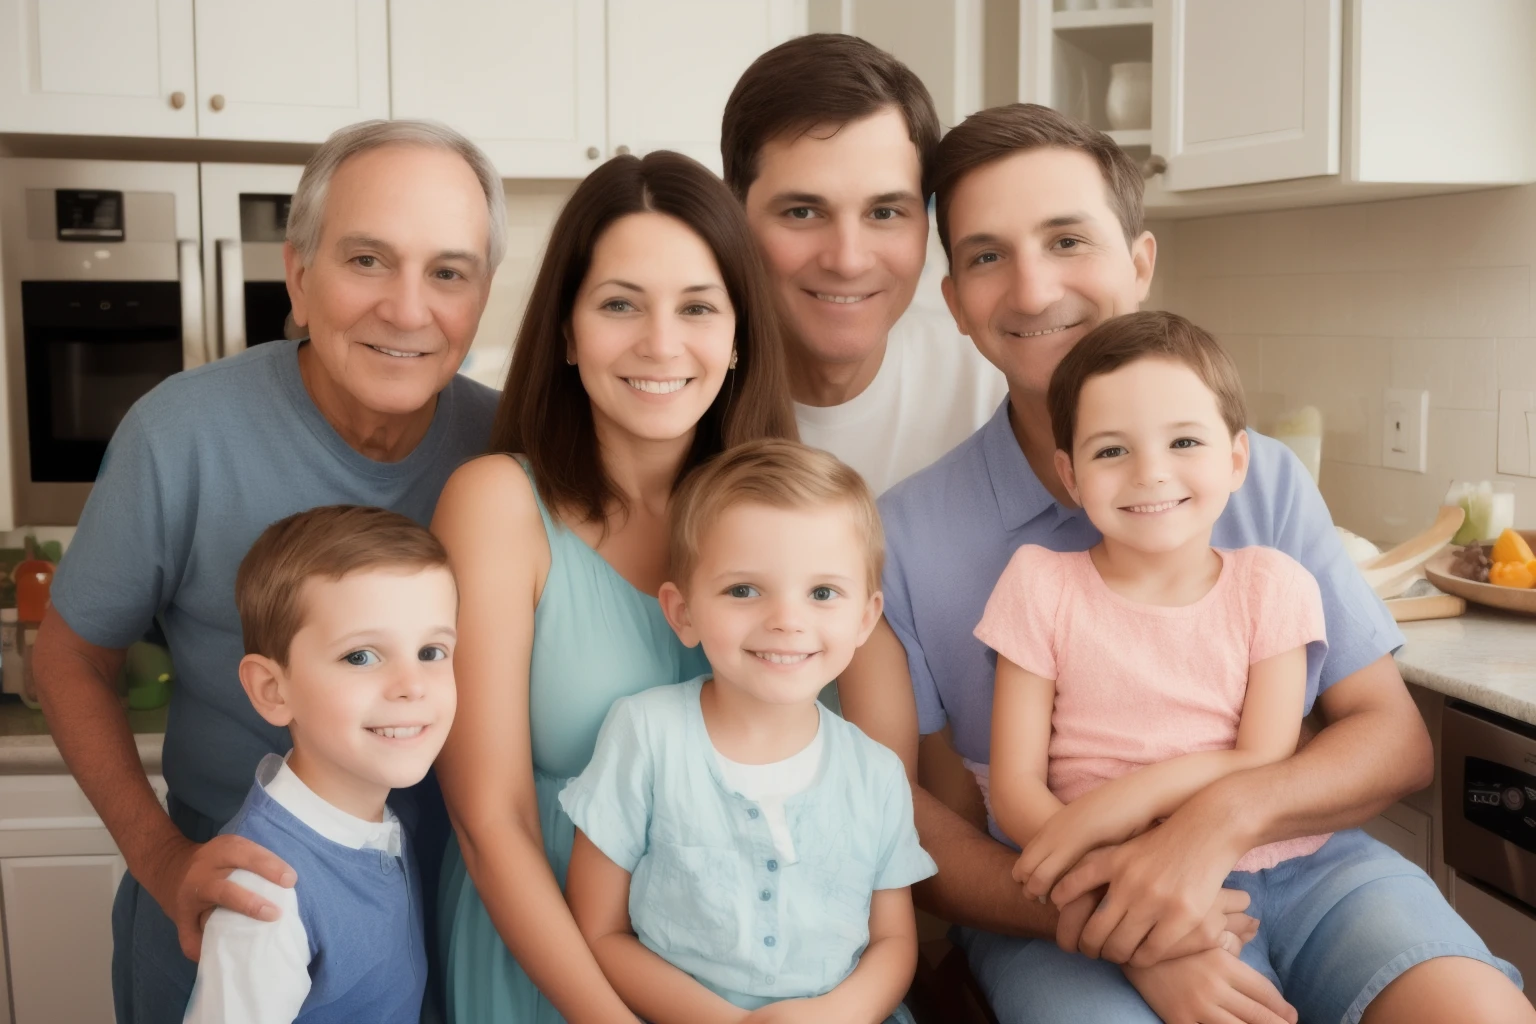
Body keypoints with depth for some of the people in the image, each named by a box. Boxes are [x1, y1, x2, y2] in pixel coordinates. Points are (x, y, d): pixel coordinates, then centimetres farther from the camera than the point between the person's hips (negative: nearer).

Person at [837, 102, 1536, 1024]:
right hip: (1053, 913, -1)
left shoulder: (1264, 481, 4)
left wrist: (1223, 817, -19)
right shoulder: (902, 534, -2)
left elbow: (1398, 740, 2)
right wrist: (1115, 931, -18)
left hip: (1284, 862, 2)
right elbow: (885, 805, -4)